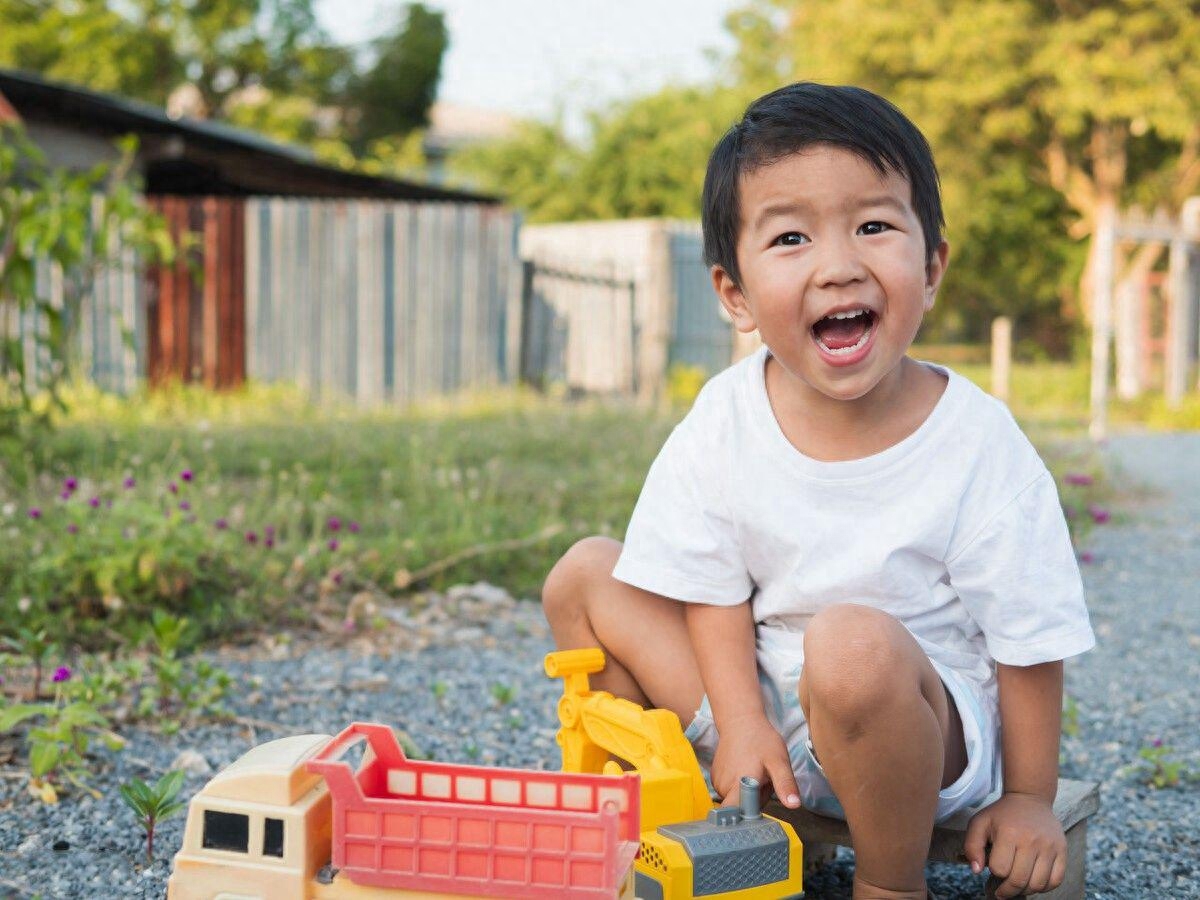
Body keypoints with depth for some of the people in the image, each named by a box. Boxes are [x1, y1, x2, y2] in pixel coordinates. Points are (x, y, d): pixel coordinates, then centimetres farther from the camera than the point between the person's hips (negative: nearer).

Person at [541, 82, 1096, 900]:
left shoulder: (976, 444, -18)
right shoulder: (724, 420, -10)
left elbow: (1030, 635, -10)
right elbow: (714, 584, -2)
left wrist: (1028, 798, -6)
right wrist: (741, 723, -14)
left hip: (927, 731, -4)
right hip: (762, 708, 4)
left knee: (855, 644, -38)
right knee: (584, 574, -4)